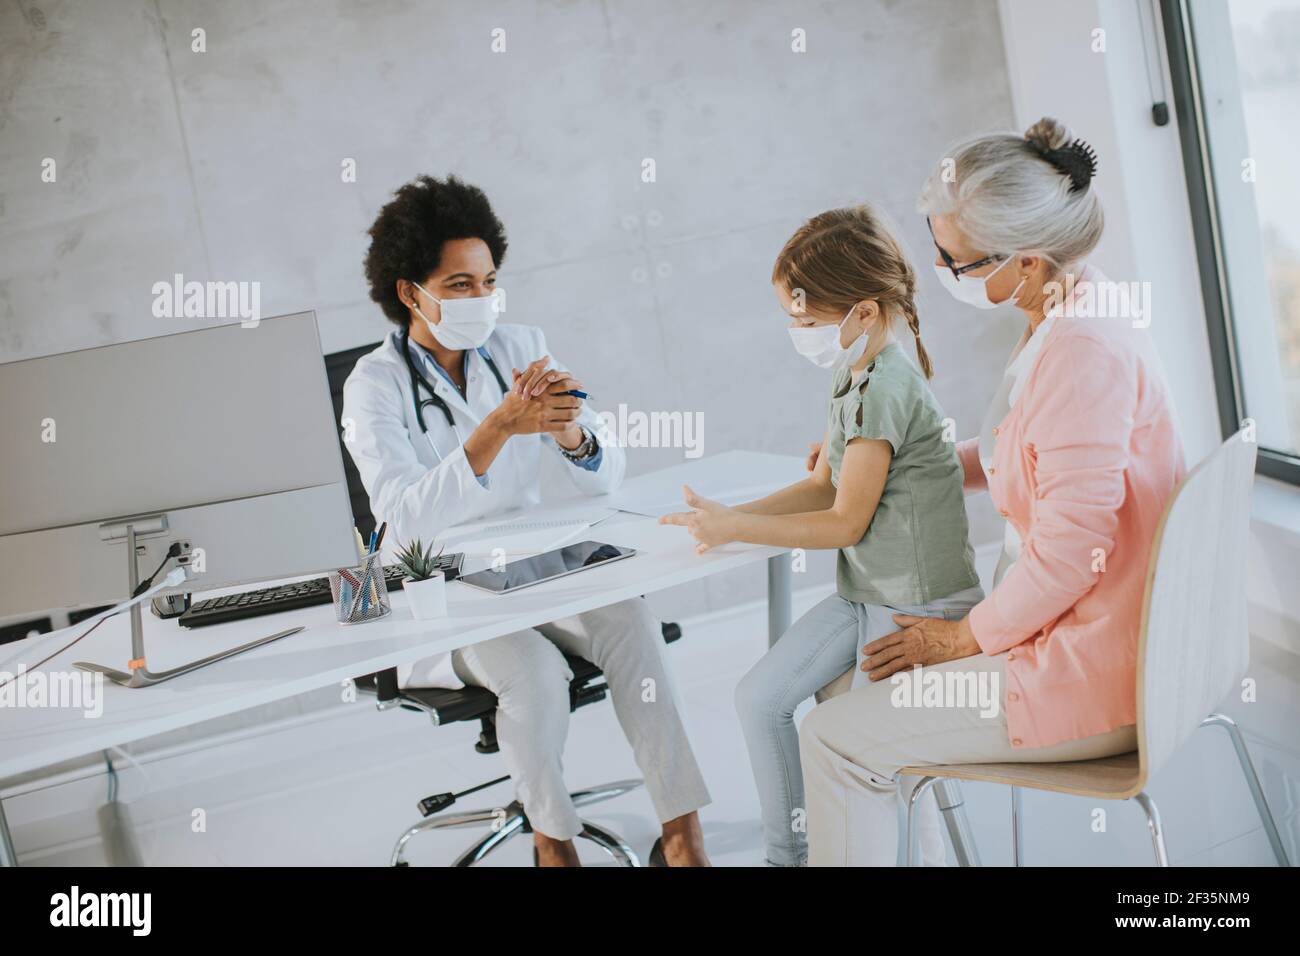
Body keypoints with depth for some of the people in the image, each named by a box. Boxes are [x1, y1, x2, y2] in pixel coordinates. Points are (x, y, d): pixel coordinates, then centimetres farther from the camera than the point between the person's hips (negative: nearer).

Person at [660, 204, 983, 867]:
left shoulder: (884, 386, -22)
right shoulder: (858, 374, 8)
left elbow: (845, 522, -21)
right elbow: (823, 488, 12)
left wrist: (733, 527, -17)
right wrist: (729, 515, 0)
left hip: (917, 608, -10)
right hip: (864, 595, 10)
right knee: (759, 697, 5)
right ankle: (785, 851, 18)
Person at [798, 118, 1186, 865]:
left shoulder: (1081, 347, -26)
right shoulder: (1072, 315, 5)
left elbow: (1070, 546, -27)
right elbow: (1017, 457, 21)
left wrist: (968, 637, -13)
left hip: (1092, 675, -10)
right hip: (1081, 630, 10)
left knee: (835, 738, -7)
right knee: (851, 683, 17)